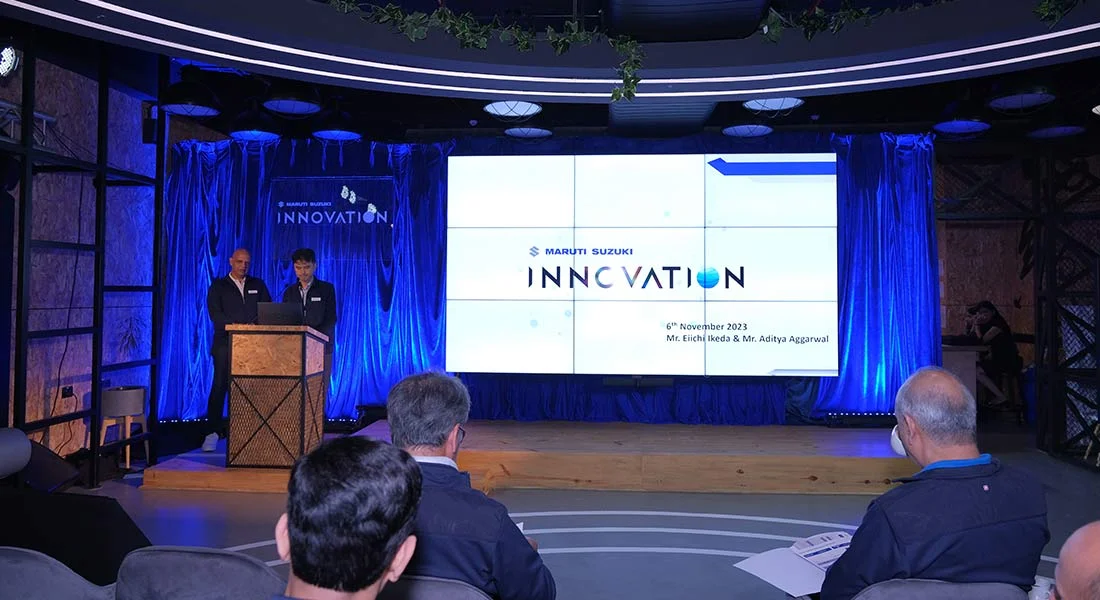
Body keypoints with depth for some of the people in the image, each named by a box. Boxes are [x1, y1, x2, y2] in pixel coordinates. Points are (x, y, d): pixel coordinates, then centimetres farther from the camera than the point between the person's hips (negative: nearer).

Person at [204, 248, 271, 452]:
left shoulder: (258, 285, 18)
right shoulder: (218, 286, 10)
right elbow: (215, 313, -4)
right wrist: (236, 325, -20)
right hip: (226, 343, -2)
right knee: (220, 385, -8)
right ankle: (212, 433, -6)